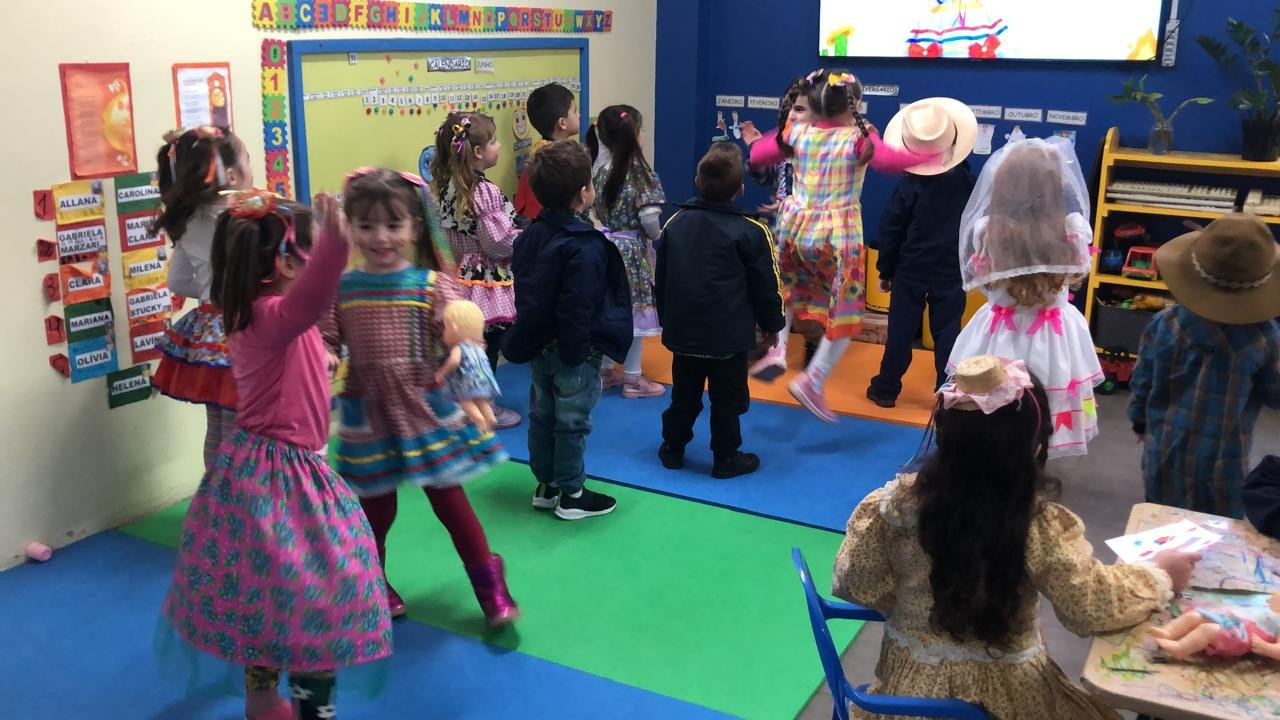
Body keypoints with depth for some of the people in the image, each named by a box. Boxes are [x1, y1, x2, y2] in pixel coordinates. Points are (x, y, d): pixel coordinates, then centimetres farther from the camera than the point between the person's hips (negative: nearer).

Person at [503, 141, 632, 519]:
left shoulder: (530, 236, 3)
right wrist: (577, 352, -19)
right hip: (574, 352, -8)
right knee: (573, 423, 5)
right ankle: (571, 495, 17)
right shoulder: (585, 247, -24)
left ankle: (546, 485, 32)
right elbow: (579, 310, -26)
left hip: (538, 346, 8)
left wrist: (528, 337, 17)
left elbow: (526, 295, 10)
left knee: (542, 415, 18)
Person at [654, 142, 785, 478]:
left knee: (684, 394, 18)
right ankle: (726, 458, 17)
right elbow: (766, 286, -7)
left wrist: (666, 319, 23)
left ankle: (673, 448, 28)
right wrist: (772, 325, 9)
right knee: (727, 399, 7)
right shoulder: (750, 232, -12)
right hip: (729, 336, -4)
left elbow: (661, 279, 11)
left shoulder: (675, 223, 3)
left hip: (683, 331, 5)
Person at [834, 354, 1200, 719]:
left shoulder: (897, 502, -19)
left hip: (912, 680, 2)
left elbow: (856, 584, -8)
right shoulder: (1042, 527, -25)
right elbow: (1093, 608, -12)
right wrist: (1159, 575, 5)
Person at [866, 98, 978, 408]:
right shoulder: (968, 182, -5)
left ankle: (886, 389, 16)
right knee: (947, 333, 7)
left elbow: (890, 234, -6)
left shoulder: (908, 187, -11)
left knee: (901, 331, 7)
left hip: (910, 272, -1)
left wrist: (885, 271, 4)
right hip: (952, 273, 1)